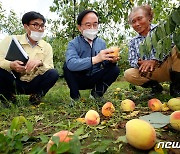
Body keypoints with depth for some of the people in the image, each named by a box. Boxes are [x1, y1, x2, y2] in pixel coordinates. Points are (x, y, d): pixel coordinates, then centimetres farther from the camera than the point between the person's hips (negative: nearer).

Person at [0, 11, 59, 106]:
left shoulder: (47, 47, 2)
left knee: (53, 74, -24)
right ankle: (8, 95, 0)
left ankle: (36, 95, 1)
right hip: (13, 82, -1)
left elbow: (50, 69, -7)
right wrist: (11, 65, -34)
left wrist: (40, 63, -29)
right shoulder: (11, 40, -2)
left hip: (32, 84, 1)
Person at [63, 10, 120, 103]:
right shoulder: (73, 44, -14)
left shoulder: (102, 43, -1)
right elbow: (71, 64, -35)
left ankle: (96, 93, 1)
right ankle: (75, 97, -10)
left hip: (95, 79, 3)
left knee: (114, 69, -17)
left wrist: (111, 61, -28)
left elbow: (105, 64, -4)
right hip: (78, 80, -3)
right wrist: (96, 59, -47)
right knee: (67, 66, -28)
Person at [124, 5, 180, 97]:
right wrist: (139, 63, -19)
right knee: (128, 74, -22)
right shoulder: (133, 42, 13)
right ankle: (155, 86, 1)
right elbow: (131, 61, 6)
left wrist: (155, 60, -27)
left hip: (168, 66, -2)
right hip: (150, 72, 2)